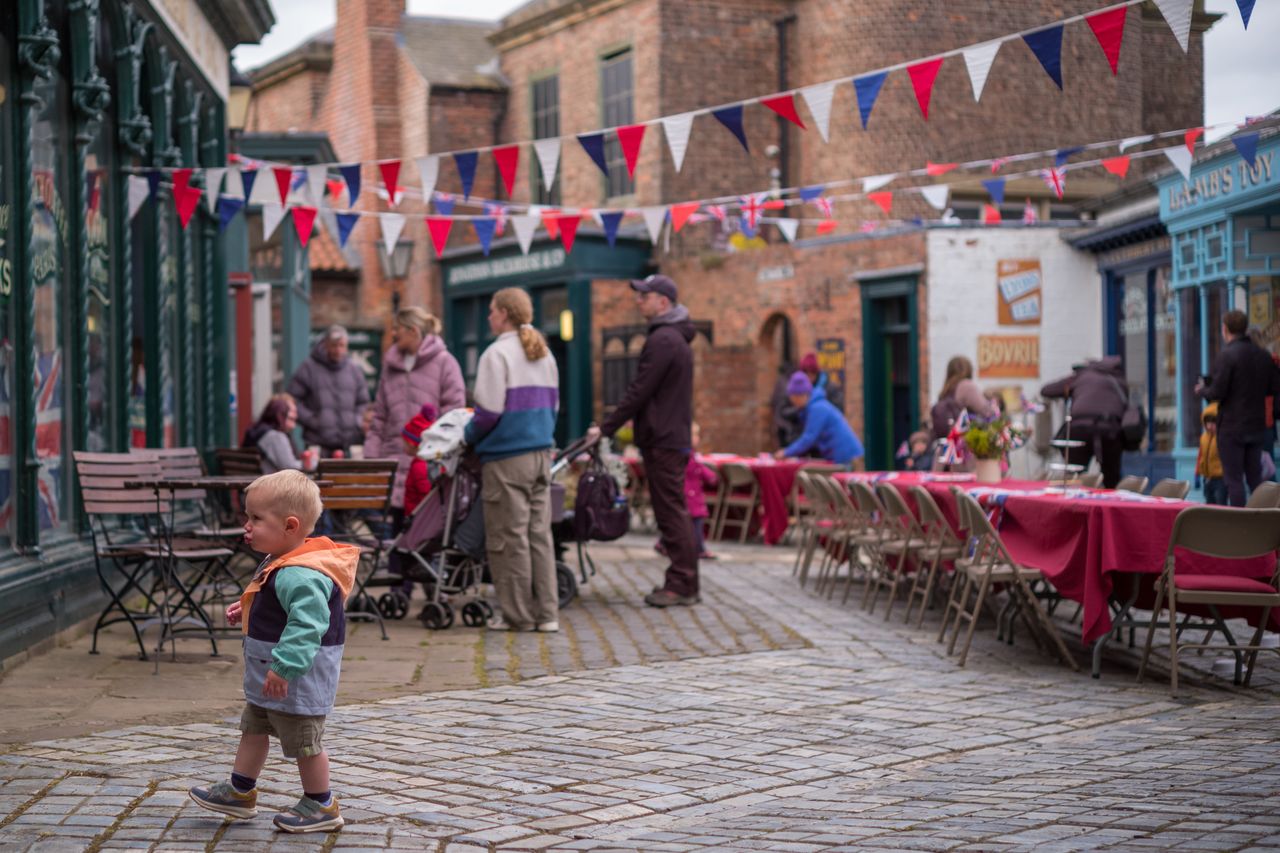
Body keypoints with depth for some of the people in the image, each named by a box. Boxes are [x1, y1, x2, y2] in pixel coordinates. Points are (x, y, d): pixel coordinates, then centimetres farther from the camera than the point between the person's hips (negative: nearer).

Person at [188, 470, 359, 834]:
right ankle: (240, 792, 36)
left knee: (303, 740, 3)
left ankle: (321, 807, 18)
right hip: (268, 676, 11)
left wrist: (284, 666, -40)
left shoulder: (301, 575, -29)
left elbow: (307, 624, -37)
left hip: (298, 680, -11)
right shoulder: (281, 565, 7)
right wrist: (247, 610, 16)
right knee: (253, 728, 22)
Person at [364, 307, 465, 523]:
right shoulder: (391, 365, 18)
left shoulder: (444, 362, -1)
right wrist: (371, 454, 9)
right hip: (396, 457, 6)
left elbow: (454, 408, -7)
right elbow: (379, 415, 18)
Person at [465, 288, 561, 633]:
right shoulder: (545, 355, 14)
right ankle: (546, 613, 10)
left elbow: (489, 410, -14)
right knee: (540, 533, 9)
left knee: (509, 537, 0)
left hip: (507, 456, -7)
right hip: (541, 452, 7)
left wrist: (469, 435, 2)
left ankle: (517, 614, 3)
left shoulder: (498, 354, -10)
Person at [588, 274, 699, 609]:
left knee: (671, 512, -9)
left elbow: (639, 392, -18)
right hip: (675, 436, 10)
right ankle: (683, 583, 15)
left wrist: (606, 428, -13)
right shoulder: (675, 337, 18)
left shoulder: (663, 340, -15)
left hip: (663, 440, -10)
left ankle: (681, 586, -8)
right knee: (674, 512, 12)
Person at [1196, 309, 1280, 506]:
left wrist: (1202, 389, 3)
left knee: (1234, 480, -1)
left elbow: (1217, 393, -18)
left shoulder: (1226, 355, -14)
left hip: (1231, 427, -6)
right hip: (1257, 425, 6)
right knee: (1255, 478, 14)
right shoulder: (1263, 355, 4)